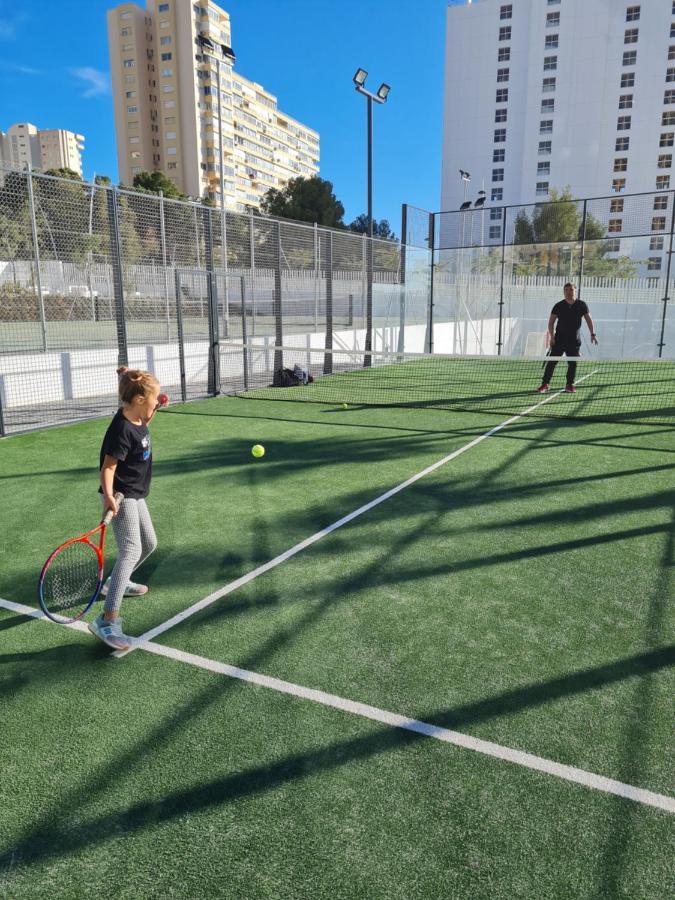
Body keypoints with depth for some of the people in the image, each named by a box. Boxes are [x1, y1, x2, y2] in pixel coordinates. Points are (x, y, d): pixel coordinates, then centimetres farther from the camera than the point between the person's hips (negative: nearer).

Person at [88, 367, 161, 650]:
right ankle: (108, 620, -21)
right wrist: (109, 496, -40)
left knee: (148, 543, 22)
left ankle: (117, 583, 44)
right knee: (130, 551, -19)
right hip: (121, 497, -10)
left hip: (135, 495, 10)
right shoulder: (122, 430, -24)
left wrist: (153, 411, 12)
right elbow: (108, 467, -25)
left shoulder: (136, 420, 2)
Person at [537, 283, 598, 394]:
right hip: (559, 339, -1)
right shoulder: (559, 305, 0)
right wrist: (551, 336, -8)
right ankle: (545, 384, 0)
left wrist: (592, 334, 2)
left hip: (574, 341, 1)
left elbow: (588, 319, 10)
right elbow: (551, 321, 3)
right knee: (551, 361, -5)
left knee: (572, 363, 3)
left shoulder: (581, 305, 4)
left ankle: (569, 384, 16)